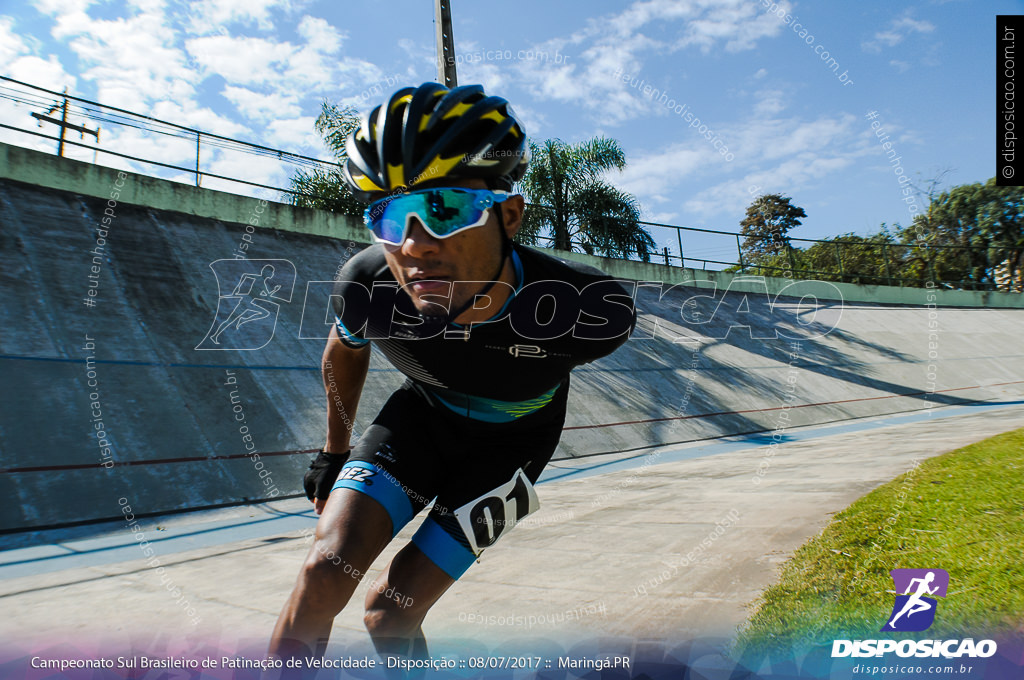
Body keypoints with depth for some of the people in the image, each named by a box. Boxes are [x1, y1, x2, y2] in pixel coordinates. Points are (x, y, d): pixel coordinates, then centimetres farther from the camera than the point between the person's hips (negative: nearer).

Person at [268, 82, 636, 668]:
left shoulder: (590, 310, -35)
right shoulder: (366, 287, -28)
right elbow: (346, 350, -2)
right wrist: (335, 452, 11)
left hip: (511, 439, -1)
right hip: (423, 415, 2)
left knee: (390, 614, -7)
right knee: (326, 569, -17)